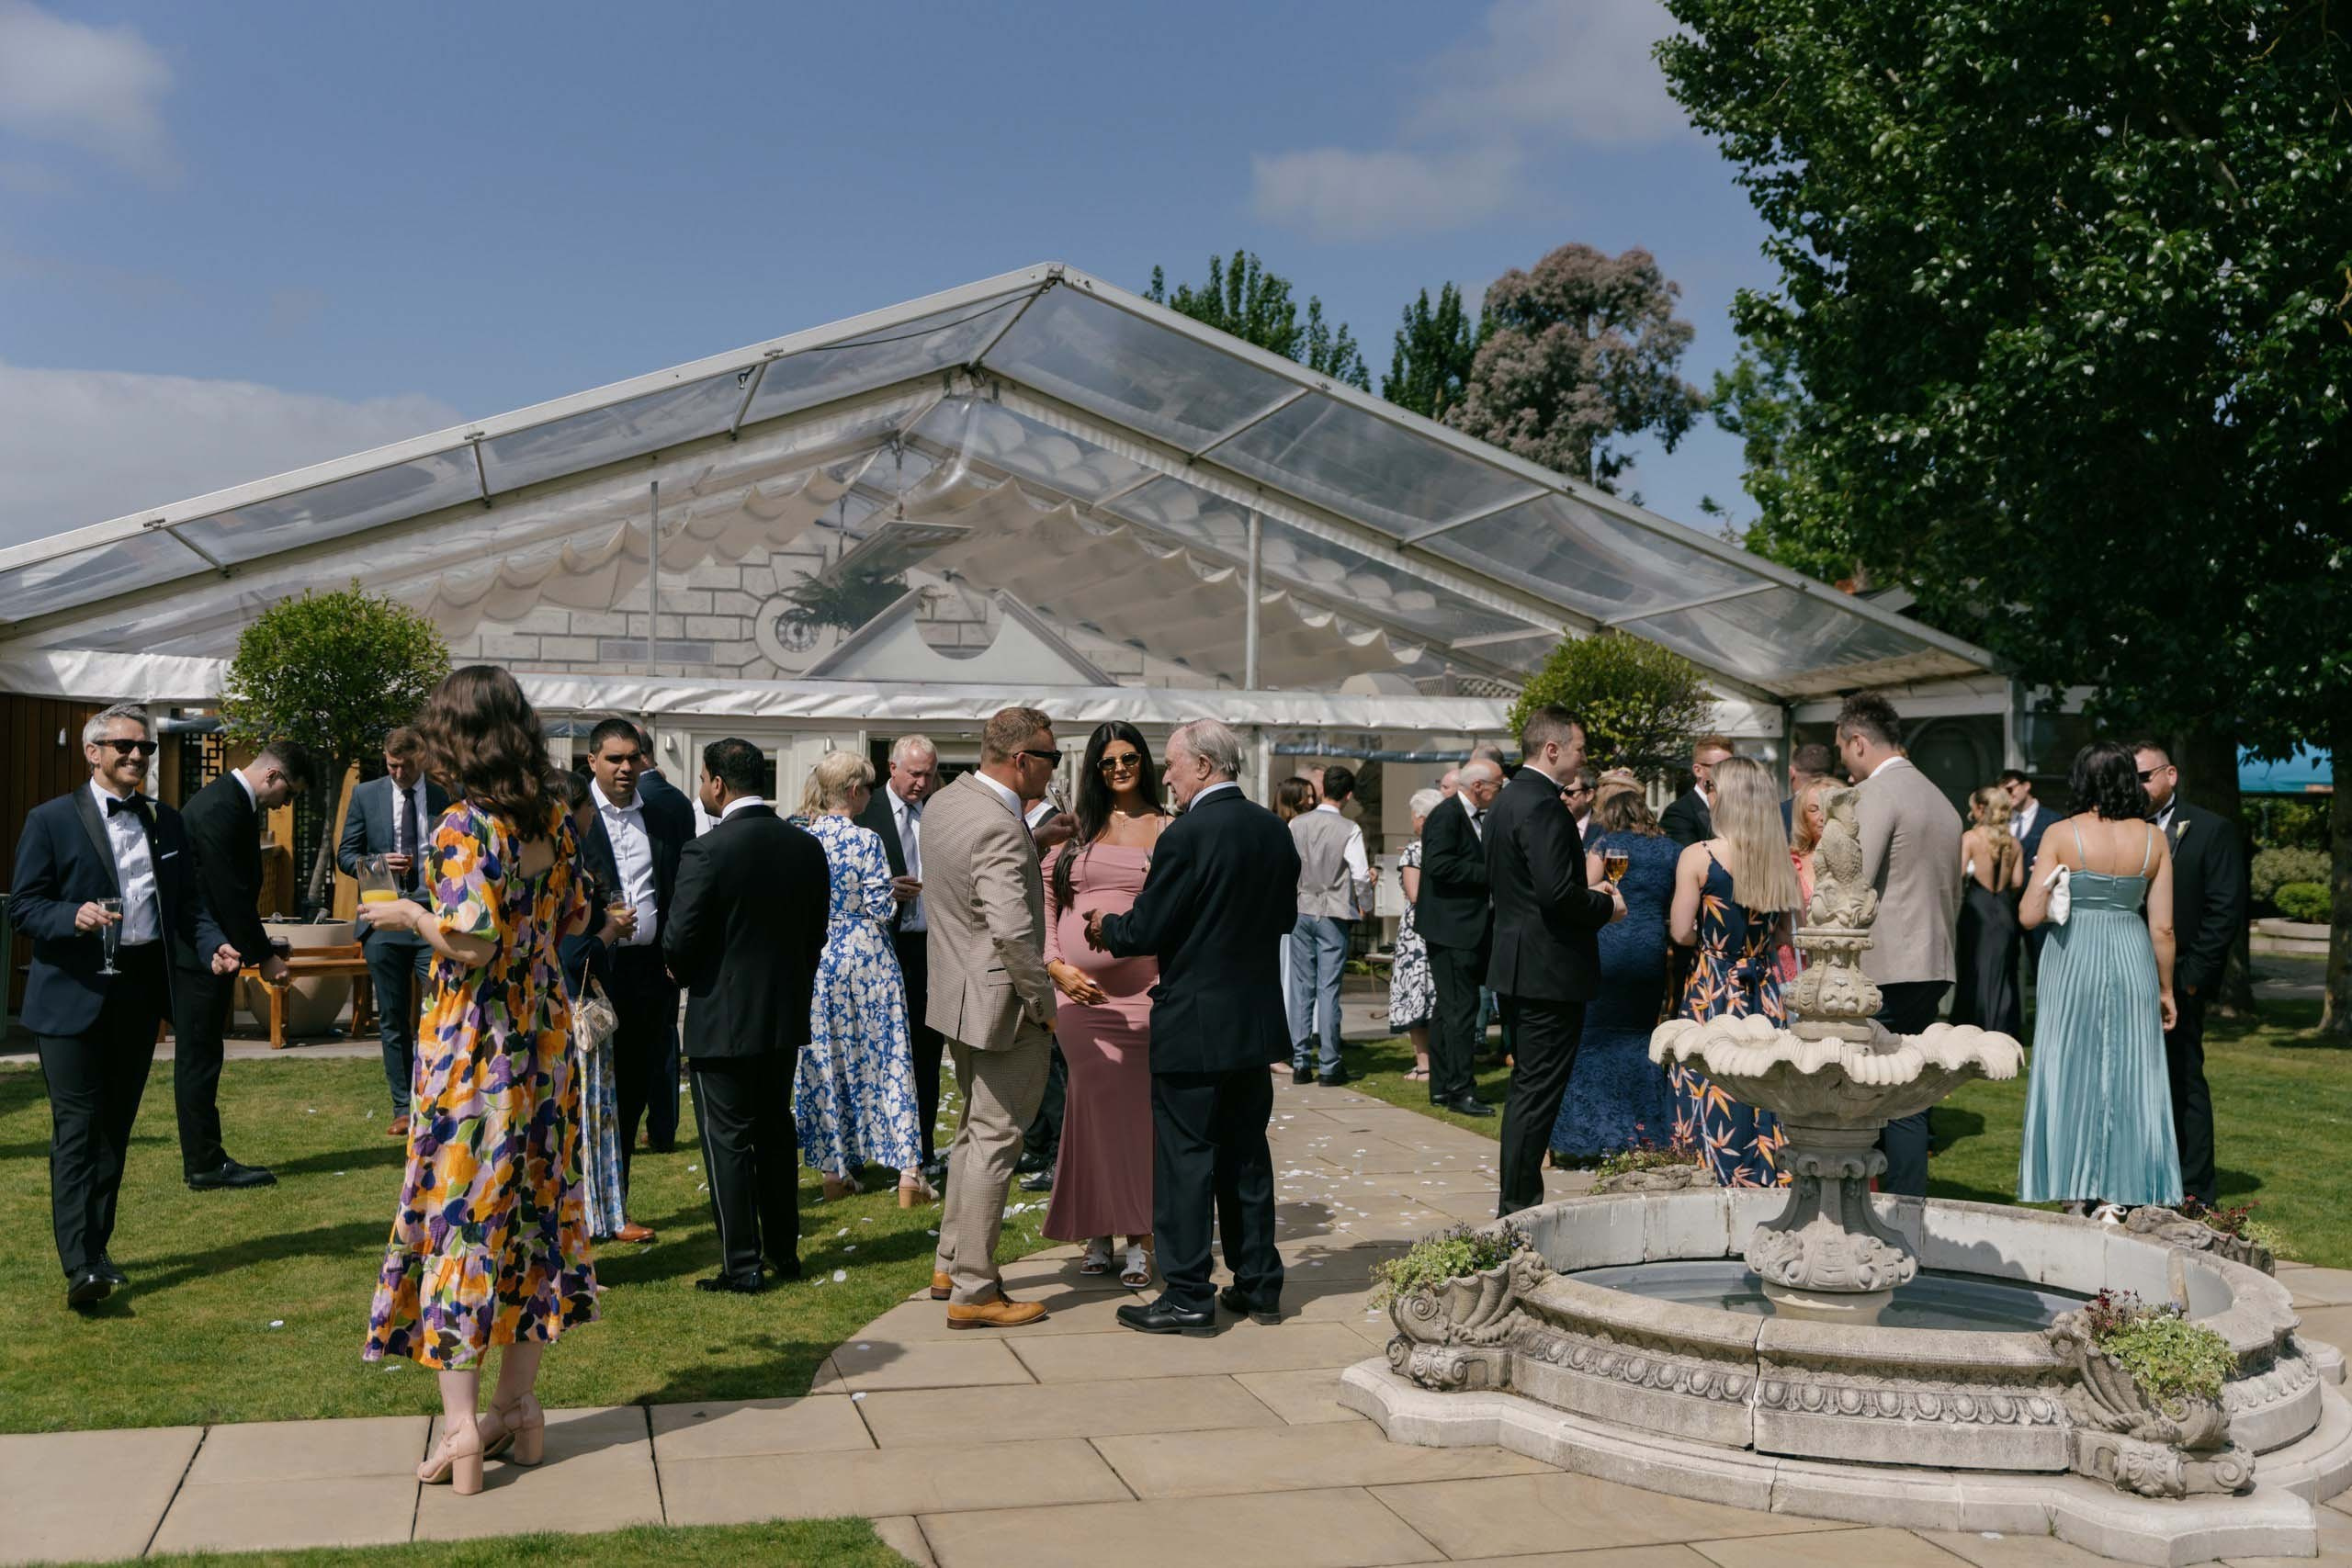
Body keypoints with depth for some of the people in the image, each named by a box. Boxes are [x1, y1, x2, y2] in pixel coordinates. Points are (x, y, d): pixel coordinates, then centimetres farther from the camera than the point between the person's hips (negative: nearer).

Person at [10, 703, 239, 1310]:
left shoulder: (166, 822, 13)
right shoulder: (51, 820, -1)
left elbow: (189, 901, 14)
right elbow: (22, 906, -4)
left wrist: (213, 946, -5)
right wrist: (74, 916, -24)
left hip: (140, 993, 5)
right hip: (74, 994, -5)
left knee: (116, 1128, 12)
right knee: (77, 1131, -7)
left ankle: (95, 1250, 23)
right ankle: (80, 1267, -10)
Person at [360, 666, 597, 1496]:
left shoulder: (465, 826, -16)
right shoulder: (554, 822, 4)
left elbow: (473, 940, -23)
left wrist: (411, 915, -6)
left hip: (472, 1044, -6)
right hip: (543, 1035, 7)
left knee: (457, 1213, 1)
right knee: (532, 1208, 12)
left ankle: (460, 1423, 3)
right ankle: (519, 1407, 22)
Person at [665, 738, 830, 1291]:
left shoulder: (706, 851, -18)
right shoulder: (806, 846, 1)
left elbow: (678, 941, -17)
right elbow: (816, 932, 7)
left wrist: (685, 974, 5)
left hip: (722, 1017, -6)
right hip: (786, 1013, 6)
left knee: (728, 1140, 3)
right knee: (776, 1132, 18)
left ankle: (742, 1266, 6)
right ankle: (784, 1251, 25)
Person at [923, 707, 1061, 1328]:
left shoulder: (943, 802, 6)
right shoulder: (1000, 831, -25)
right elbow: (1013, 930, -32)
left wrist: (1027, 817, 14)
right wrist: (1043, 1000, -18)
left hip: (959, 994, 10)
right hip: (1002, 1004, -10)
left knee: (975, 1130, 23)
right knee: (994, 1142, 0)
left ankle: (950, 1264, 33)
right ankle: (973, 1292, 8)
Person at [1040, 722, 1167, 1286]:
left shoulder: (1167, 831, 5)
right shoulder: (1074, 828, 9)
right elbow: (1044, 898, 8)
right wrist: (1054, 963, -4)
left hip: (1143, 987, -1)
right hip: (1078, 987, 1)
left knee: (1136, 1107, 0)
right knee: (1095, 1103, 5)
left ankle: (1137, 1239, 10)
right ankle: (1099, 1232, 17)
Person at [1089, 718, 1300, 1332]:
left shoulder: (1187, 834, -17)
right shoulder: (1276, 831, 5)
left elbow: (1145, 931, -14)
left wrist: (1105, 927, 5)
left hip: (1193, 1024, -7)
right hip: (1256, 1022, 7)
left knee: (1185, 1159, 1)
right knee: (1247, 1154, 16)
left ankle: (1187, 1297, 6)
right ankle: (1259, 1283, 22)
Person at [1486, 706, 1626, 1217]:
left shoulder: (1507, 799, 13)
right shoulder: (1542, 806, -19)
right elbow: (1557, 892, -26)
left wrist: (1589, 893, 14)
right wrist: (1606, 907, -8)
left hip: (1517, 963, 11)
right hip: (1550, 970, -10)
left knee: (1527, 1086, 17)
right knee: (1538, 1092, -4)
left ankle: (1516, 1201, 25)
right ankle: (1520, 1207, 2)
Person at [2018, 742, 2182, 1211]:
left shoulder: (2061, 835, -8)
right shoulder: (2154, 839, 0)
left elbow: (2029, 915, -10)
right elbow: (2162, 928, 1)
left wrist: (2043, 882, 10)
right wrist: (2166, 989, 11)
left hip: (2073, 961, -2)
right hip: (2133, 960, 2)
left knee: (2070, 1075, 7)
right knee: (2131, 1077, 10)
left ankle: (2072, 1191, 10)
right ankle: (2128, 1191, 14)